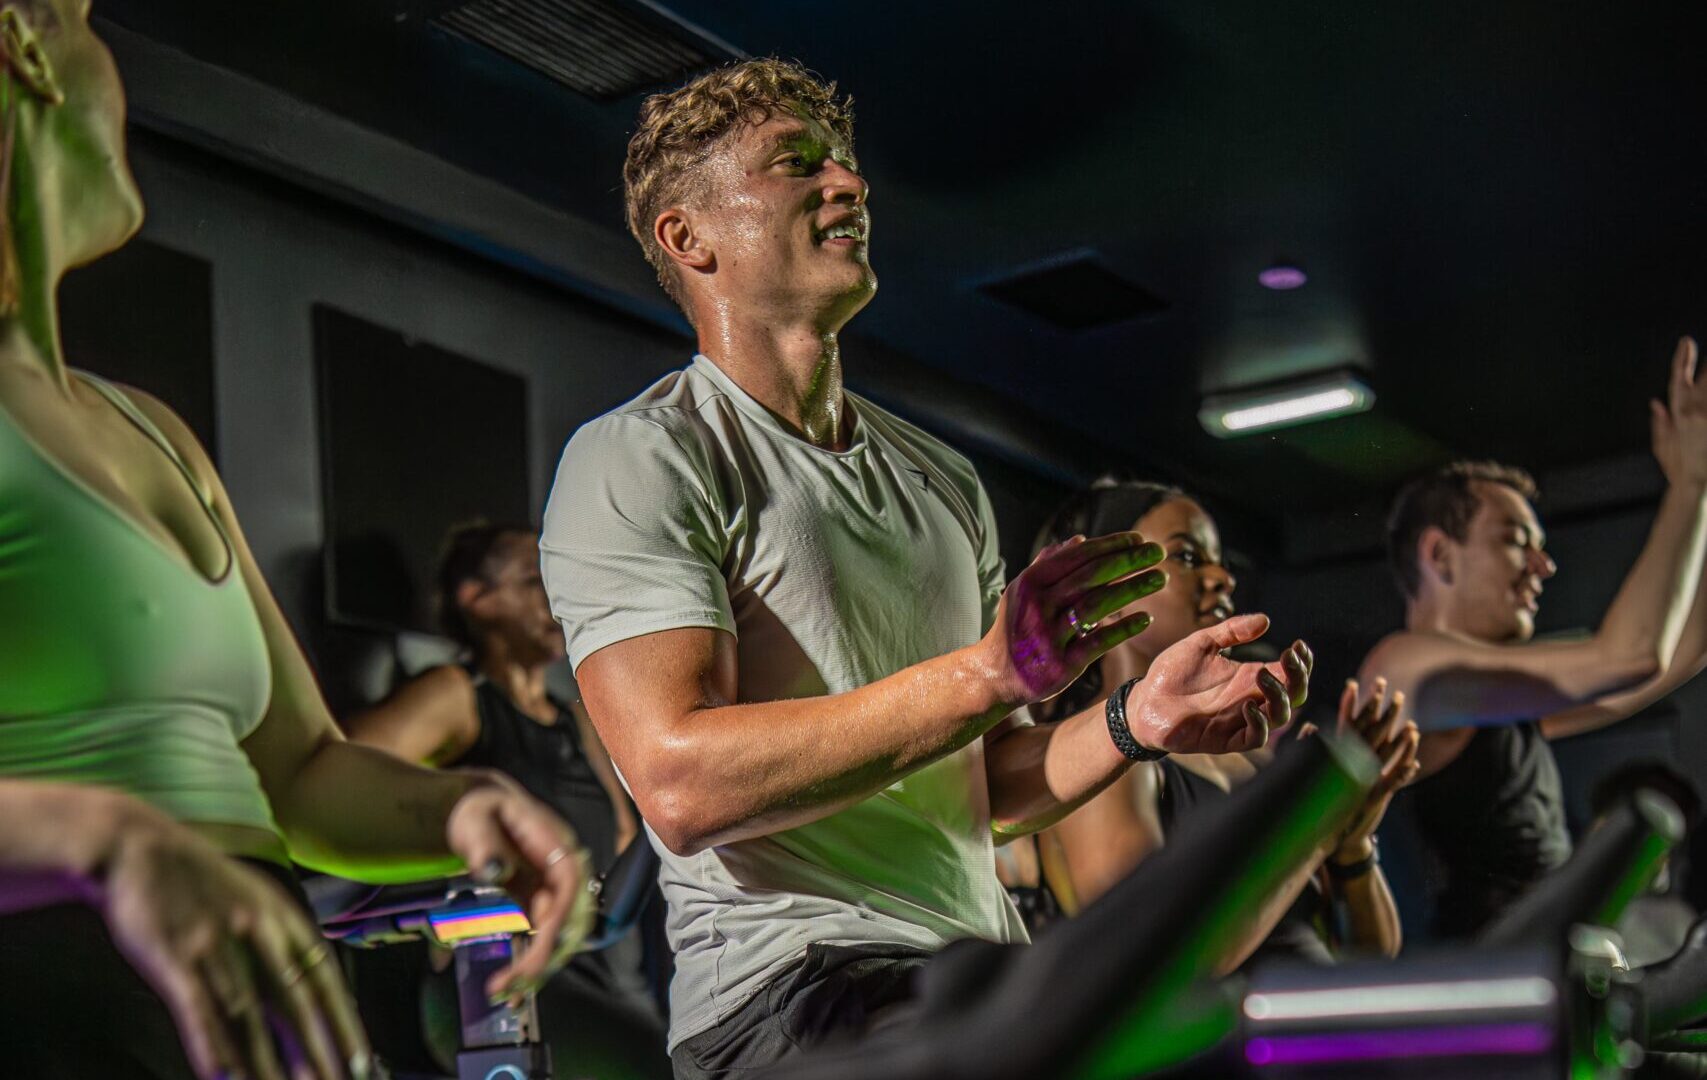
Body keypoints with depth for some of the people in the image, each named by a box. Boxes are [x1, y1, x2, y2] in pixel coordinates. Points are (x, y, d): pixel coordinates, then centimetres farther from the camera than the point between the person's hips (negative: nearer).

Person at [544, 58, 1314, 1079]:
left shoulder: (944, 480, 20)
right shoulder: (640, 459, -3)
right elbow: (683, 784, -18)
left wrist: (1137, 720, -1)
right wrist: (989, 672, -22)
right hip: (788, 984, -7)